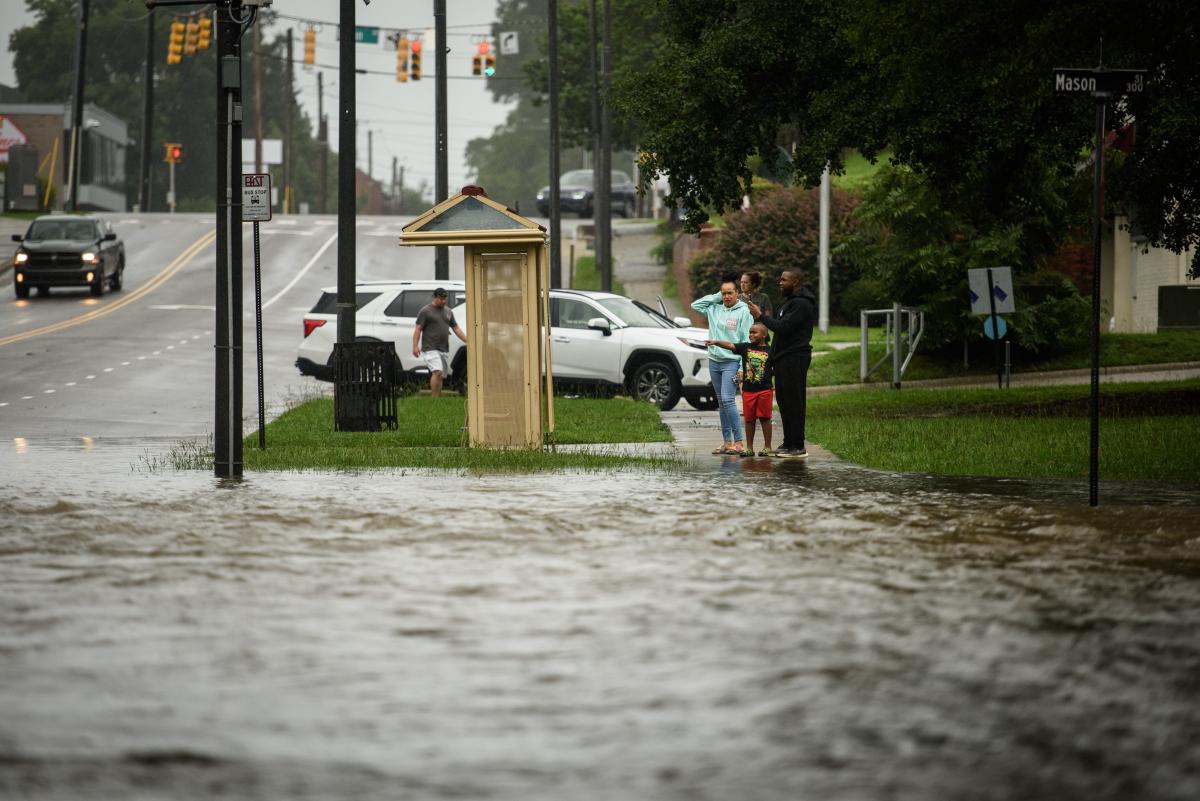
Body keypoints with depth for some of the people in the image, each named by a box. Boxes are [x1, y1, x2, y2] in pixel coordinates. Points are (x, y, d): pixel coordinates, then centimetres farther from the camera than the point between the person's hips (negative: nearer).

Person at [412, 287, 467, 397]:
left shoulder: (448, 312, 17)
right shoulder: (425, 311, -1)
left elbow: (456, 329, 21)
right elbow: (418, 329, -4)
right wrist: (415, 346, -14)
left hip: (444, 350, 7)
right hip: (430, 349, -7)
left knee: (441, 376, 6)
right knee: (437, 372, -21)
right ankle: (434, 399, -21)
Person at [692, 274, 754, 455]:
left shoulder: (743, 312, -7)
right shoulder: (714, 308, 9)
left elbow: (747, 342, -9)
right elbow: (695, 305, 16)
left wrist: (743, 368, -14)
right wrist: (716, 297, 7)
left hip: (732, 361, -6)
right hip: (714, 361, 6)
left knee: (728, 400, -16)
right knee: (722, 403, 9)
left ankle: (739, 442, -16)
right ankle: (727, 441, 14)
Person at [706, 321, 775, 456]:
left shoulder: (769, 351, -1)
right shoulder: (745, 347, 6)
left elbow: (776, 370, 8)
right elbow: (730, 345, -6)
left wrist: (772, 372, -10)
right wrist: (716, 342, -18)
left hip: (764, 390, -3)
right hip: (748, 389, 3)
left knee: (765, 418, 1)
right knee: (749, 419, 7)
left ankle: (767, 447, 8)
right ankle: (749, 447, 14)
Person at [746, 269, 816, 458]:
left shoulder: (801, 304, -14)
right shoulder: (790, 301, 20)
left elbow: (783, 327, -22)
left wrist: (761, 316, -13)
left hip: (795, 358, -11)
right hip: (784, 358, 11)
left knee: (793, 401, -9)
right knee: (783, 400, 12)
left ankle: (798, 446, -8)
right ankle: (789, 443, 18)